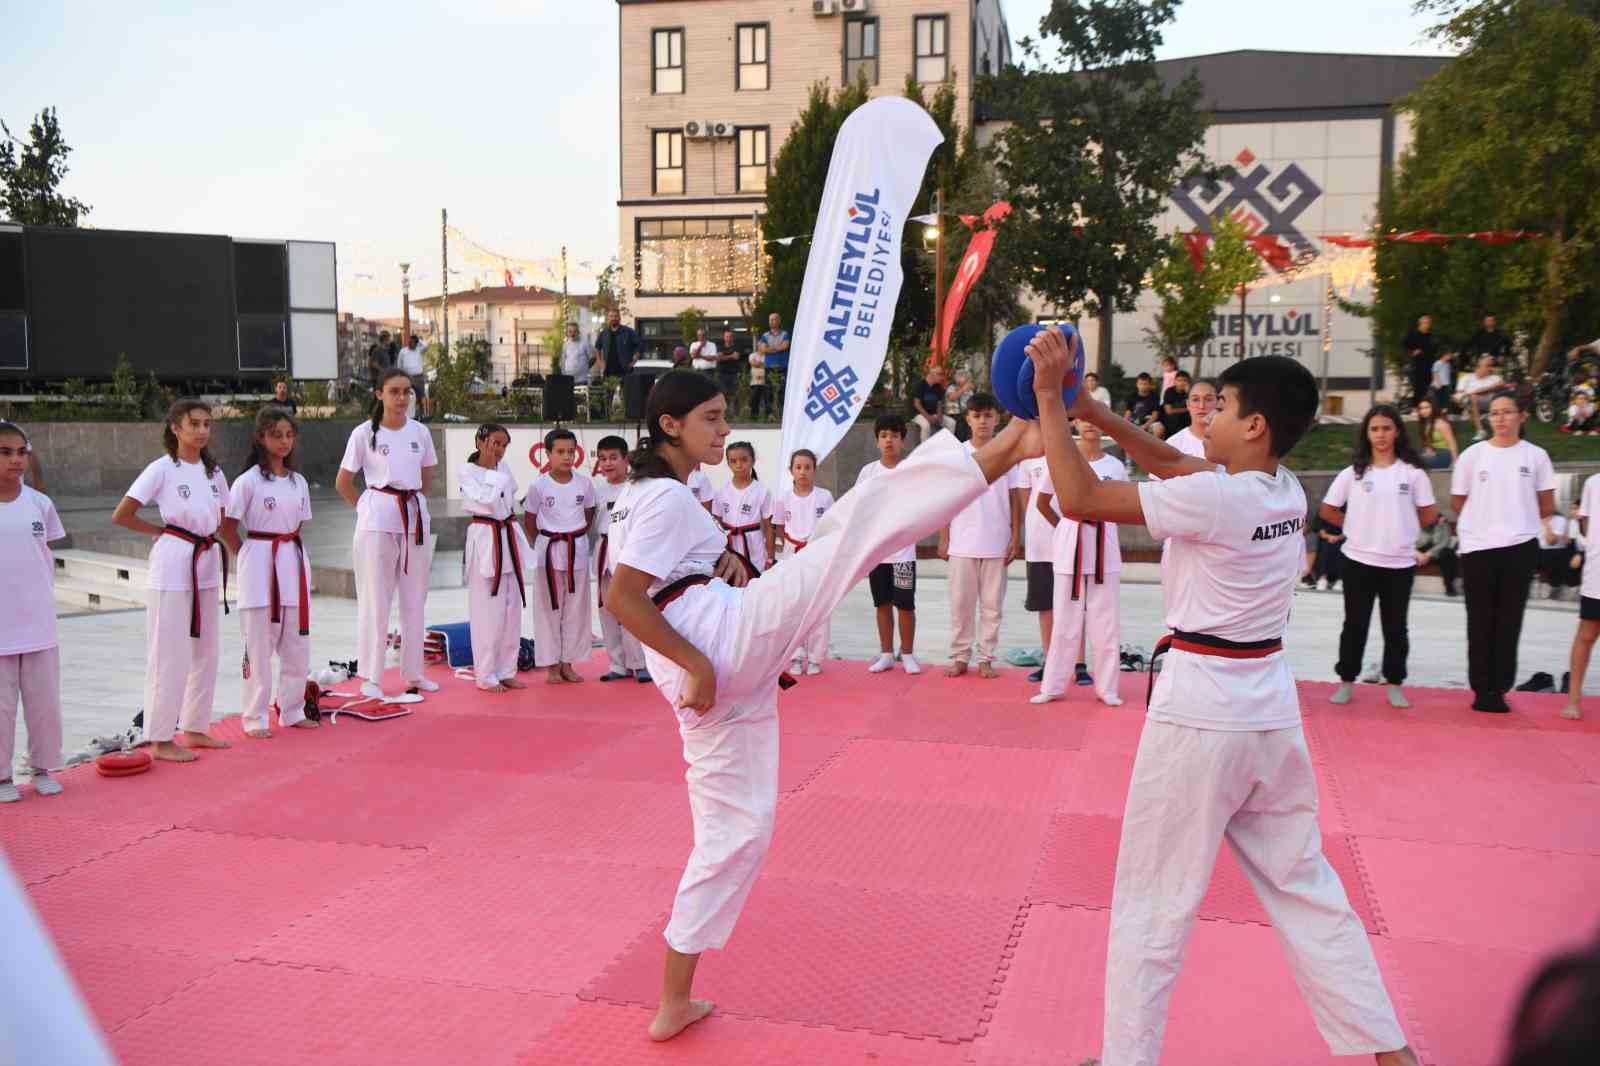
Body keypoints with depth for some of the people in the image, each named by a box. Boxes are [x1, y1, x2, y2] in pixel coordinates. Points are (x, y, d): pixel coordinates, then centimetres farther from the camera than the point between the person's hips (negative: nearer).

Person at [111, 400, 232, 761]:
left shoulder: (213, 471, 9)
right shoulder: (162, 469, -9)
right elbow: (121, 516, -9)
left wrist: (206, 535, 5)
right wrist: (161, 531, -2)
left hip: (207, 562, 7)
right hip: (173, 563, -7)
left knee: (205, 651, 13)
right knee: (170, 654, -4)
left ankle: (195, 728, 24)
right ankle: (160, 739, 5)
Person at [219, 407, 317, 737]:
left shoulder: (298, 482, 9)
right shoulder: (248, 481, -8)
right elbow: (226, 529, -7)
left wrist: (289, 552, 6)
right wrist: (250, 557, -3)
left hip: (293, 561, 6)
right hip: (260, 564, -6)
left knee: (297, 645, 10)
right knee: (259, 645, 0)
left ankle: (292, 711, 24)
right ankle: (256, 718, 10)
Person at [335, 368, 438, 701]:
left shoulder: (420, 432, 4)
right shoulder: (364, 433, -5)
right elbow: (343, 483, 1)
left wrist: (415, 502, 8)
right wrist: (366, 509, 0)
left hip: (415, 519, 4)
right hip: (378, 522, -4)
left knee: (414, 600, 11)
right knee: (375, 601, 1)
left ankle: (413, 674, 23)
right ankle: (371, 677, 9)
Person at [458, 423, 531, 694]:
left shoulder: (504, 467, 10)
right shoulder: (467, 472, -8)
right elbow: (488, 500, -20)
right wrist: (491, 467, -14)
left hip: (510, 540, 7)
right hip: (485, 542, -6)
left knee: (512, 609, 9)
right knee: (488, 612, -4)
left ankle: (507, 671, 18)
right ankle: (485, 675, 6)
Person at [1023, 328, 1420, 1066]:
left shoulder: (1215, 498, -20)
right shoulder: (1287, 492, 4)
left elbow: (1079, 499, -18)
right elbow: (1171, 461, 14)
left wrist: (1049, 398, -13)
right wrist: (1091, 411, 8)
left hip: (1200, 711, -8)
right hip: (1269, 708, 8)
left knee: (1151, 901, 6)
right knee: (1305, 886, 19)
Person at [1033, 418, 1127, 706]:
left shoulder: (1116, 466, 2)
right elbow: (1043, 503, 9)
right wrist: (1065, 528, 6)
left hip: (1104, 550, 1)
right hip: (1069, 548, -1)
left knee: (1106, 622, 4)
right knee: (1065, 621, 5)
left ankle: (1107, 687, 14)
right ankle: (1053, 686, 13)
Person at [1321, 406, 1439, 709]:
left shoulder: (1413, 472, 1)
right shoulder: (1353, 472, 1)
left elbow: (1429, 515, 7)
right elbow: (1327, 510, 6)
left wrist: (1402, 530, 2)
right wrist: (1357, 526, 2)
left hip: (1400, 562, 0)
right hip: (1359, 560, 0)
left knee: (1395, 627, 8)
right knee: (1355, 624, 7)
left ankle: (1394, 685, 19)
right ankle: (1346, 682, 16)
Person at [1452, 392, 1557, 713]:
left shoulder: (1536, 456, 3)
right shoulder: (1472, 455, 2)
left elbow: (1546, 506, 8)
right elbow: (1457, 503, 8)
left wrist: (1516, 518, 7)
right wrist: (1486, 519, 4)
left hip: (1520, 547, 0)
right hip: (1478, 547, 0)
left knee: (1509, 623, 5)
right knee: (1481, 623, 5)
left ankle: (1498, 690, 12)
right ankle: (1482, 690, 12)